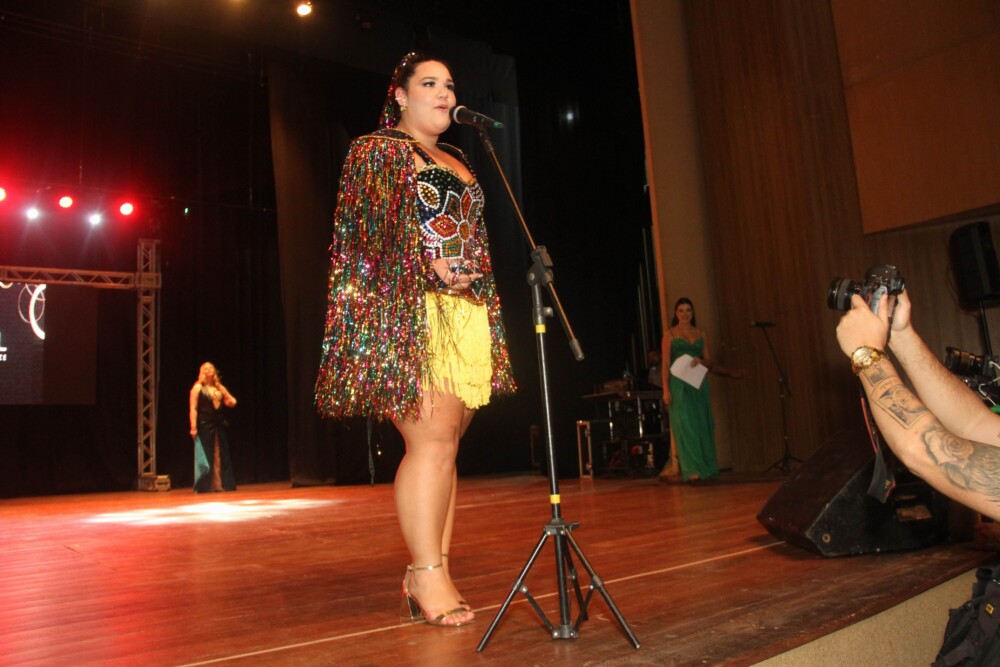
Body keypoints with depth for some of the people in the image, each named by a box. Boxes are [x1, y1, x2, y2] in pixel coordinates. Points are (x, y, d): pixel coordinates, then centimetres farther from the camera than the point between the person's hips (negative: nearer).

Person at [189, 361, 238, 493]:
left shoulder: (219, 387, 14)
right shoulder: (198, 387, 0)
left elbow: (232, 403, 9)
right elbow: (193, 409, -7)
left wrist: (222, 389, -3)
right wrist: (193, 427, -15)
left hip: (220, 424, 5)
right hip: (205, 425, -5)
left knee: (222, 456, 6)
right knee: (205, 456, -2)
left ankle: (222, 484, 13)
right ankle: (204, 486, 5)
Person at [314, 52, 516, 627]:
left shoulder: (459, 163, 26)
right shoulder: (376, 151, 7)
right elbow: (369, 231, -4)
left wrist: (470, 277, 6)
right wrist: (430, 270, -15)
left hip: (466, 315, 7)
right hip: (409, 314, -7)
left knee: (443, 444, 3)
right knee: (433, 438, -15)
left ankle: (431, 573, 8)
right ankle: (428, 575, -6)